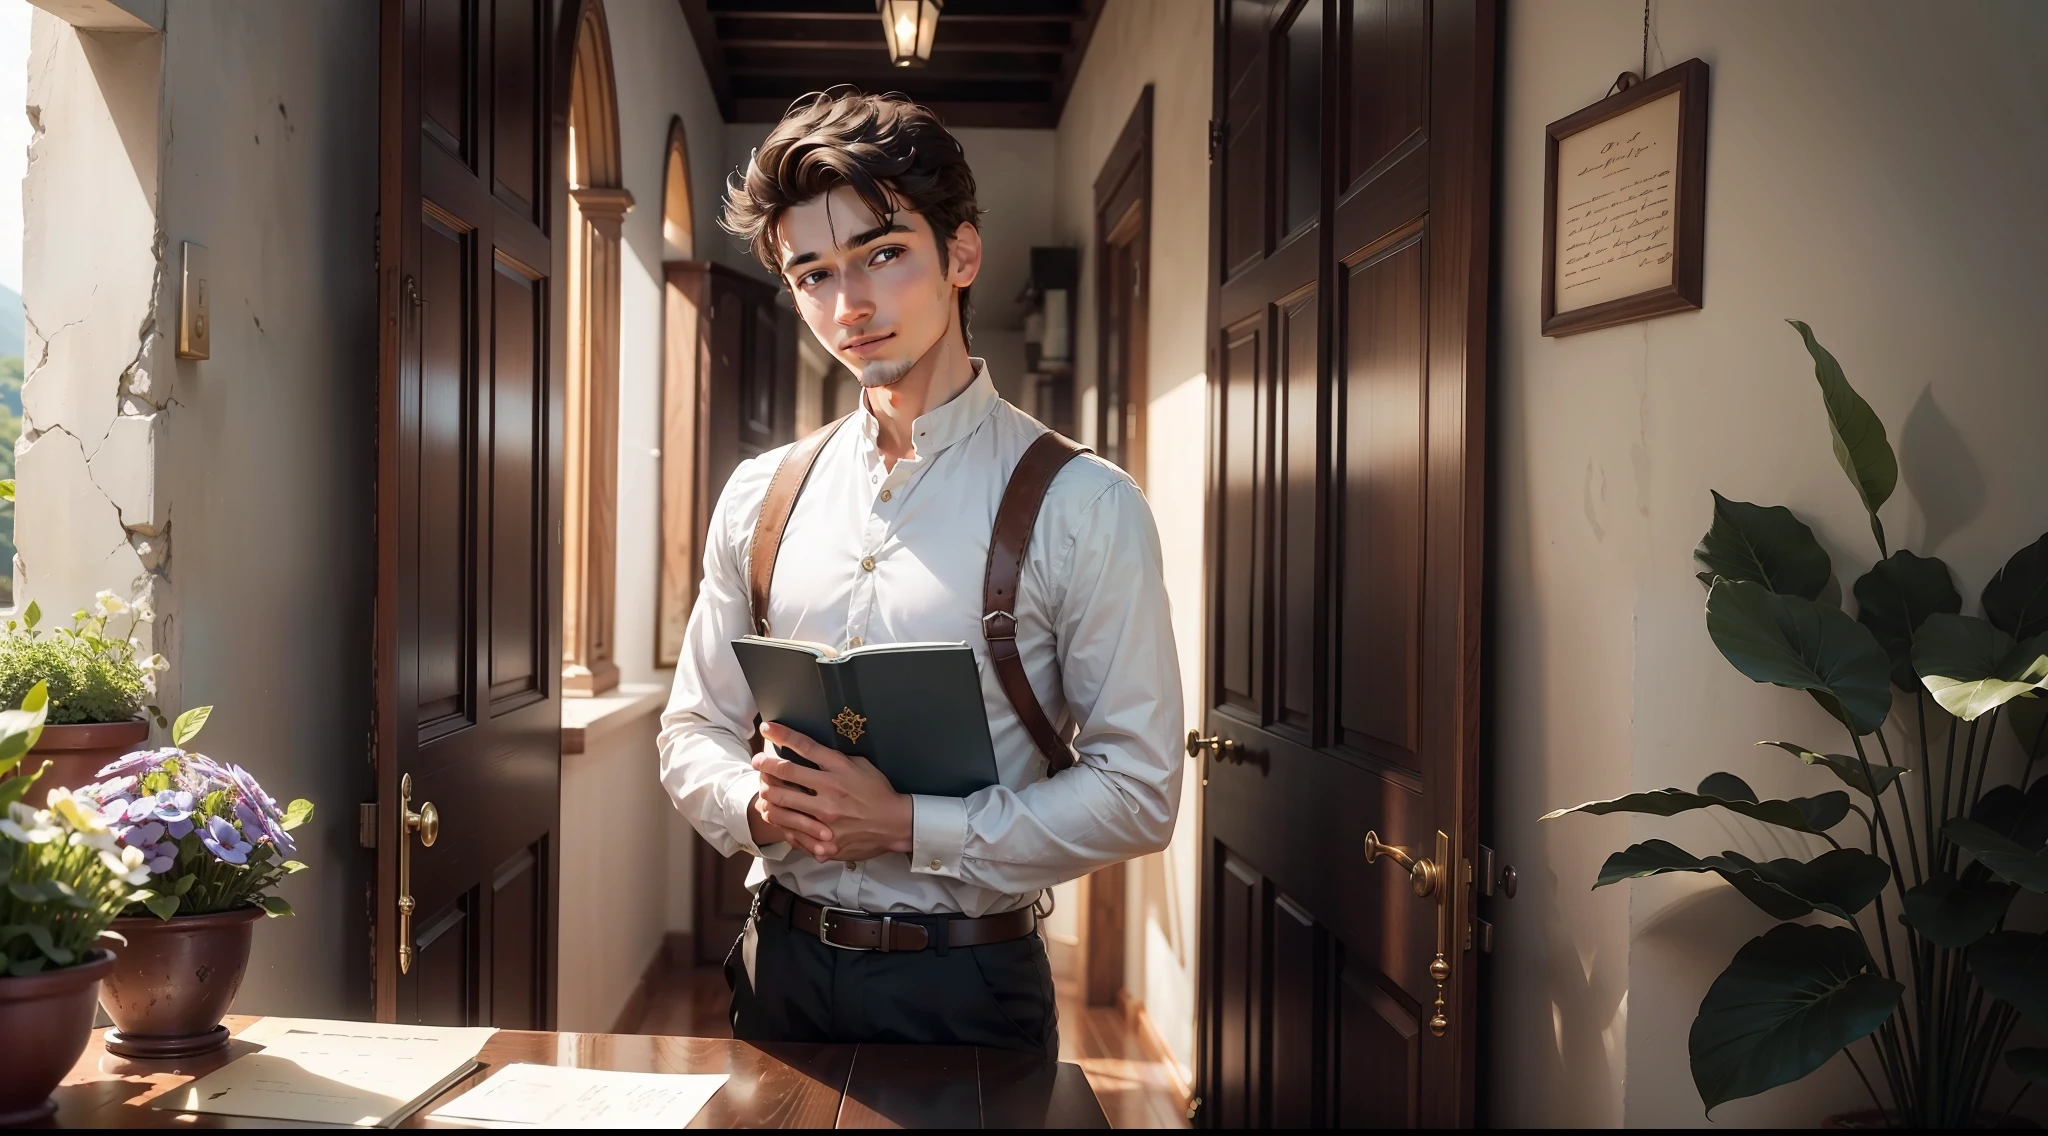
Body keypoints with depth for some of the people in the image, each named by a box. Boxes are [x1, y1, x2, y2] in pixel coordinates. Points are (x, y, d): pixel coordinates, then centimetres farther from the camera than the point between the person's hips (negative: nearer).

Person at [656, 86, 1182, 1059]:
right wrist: (758, 804, -11)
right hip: (782, 969, 4)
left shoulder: (1080, 506, -10)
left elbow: (1136, 795, -11)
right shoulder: (760, 500, 4)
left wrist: (906, 827, -18)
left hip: (967, 982, -3)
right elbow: (695, 731, 11)